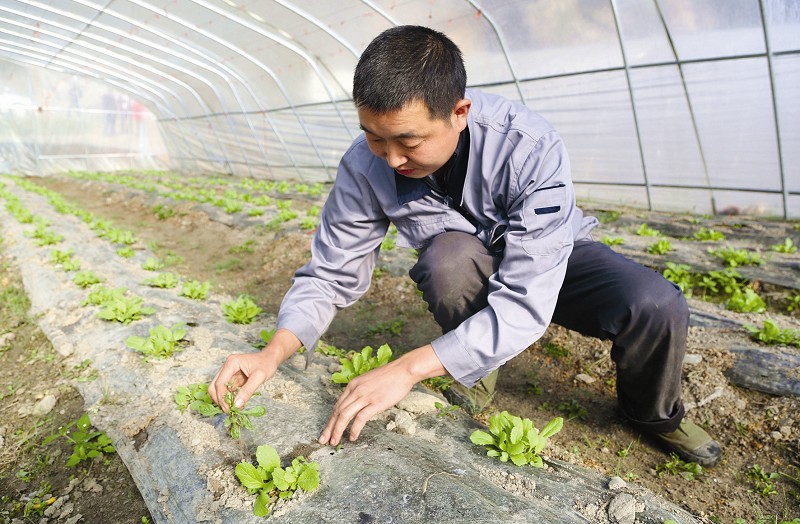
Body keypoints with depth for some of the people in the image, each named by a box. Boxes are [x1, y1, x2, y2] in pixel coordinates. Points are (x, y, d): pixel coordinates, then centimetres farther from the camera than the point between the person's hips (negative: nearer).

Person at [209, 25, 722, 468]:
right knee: (449, 254, -36)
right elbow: (330, 274, -14)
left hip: (551, 260, 0)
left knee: (657, 306, -28)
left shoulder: (531, 147, -34)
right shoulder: (365, 167, -23)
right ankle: (473, 385, -5)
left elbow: (528, 299, -39)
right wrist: (275, 352, -31)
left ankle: (655, 415, 9)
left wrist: (409, 368, -45)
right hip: (463, 275, 1)